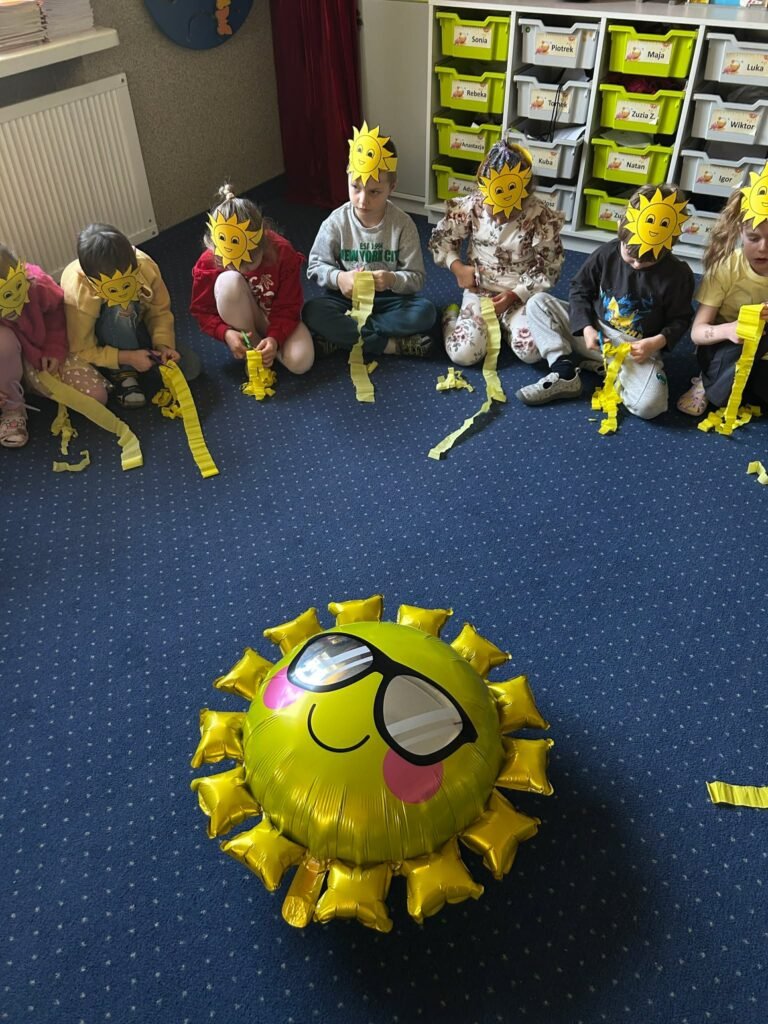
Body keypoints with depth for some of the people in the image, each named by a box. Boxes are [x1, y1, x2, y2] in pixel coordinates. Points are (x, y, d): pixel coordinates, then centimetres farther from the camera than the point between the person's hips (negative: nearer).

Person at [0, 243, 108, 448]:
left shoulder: (38, 283, -27)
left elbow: (57, 311, -5)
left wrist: (55, 350, -13)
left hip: (44, 355, 2)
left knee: (95, 396, -15)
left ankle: (32, 381, 10)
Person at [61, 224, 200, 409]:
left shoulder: (145, 266, -30)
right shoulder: (76, 292, -36)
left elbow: (160, 311, -14)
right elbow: (82, 349, -25)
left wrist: (163, 344, -30)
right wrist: (127, 357, -34)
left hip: (136, 328, 3)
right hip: (106, 342, -3)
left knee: (190, 366, -16)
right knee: (117, 310, -38)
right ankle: (123, 373, -16)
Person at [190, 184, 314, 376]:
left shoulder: (283, 252, -24)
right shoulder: (208, 263, -23)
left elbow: (288, 308, -17)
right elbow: (202, 311, -11)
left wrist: (275, 338, -35)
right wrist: (226, 333, -31)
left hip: (278, 321, 0)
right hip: (242, 323, 0)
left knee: (300, 362, -31)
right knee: (228, 282, -34)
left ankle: (263, 344, 2)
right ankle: (252, 347, -15)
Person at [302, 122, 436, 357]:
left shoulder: (403, 225, -10)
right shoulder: (336, 222, -8)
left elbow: (416, 278, -8)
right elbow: (315, 266, -2)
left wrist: (393, 280, -30)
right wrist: (338, 278, -25)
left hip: (388, 299, 0)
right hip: (346, 297, 1)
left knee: (425, 312, -28)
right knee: (312, 313, -30)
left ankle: (344, 336, -24)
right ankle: (391, 344, -26)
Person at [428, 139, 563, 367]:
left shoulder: (540, 217, -14)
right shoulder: (472, 205, -9)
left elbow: (548, 269, -7)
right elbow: (440, 239, 5)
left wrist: (514, 295, -18)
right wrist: (457, 267, -13)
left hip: (520, 295, 0)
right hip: (479, 291, 0)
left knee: (531, 352, -26)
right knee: (463, 354, -22)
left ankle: (503, 325, 8)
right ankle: (451, 315, 12)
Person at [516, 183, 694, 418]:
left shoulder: (677, 274, -11)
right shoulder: (606, 254, -7)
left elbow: (680, 320, 1)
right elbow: (580, 289, 3)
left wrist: (655, 343, -19)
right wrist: (586, 328, -13)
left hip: (638, 349, -2)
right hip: (594, 333, 3)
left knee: (649, 405, -32)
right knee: (537, 302, -12)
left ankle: (602, 367, -5)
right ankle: (565, 373, -18)